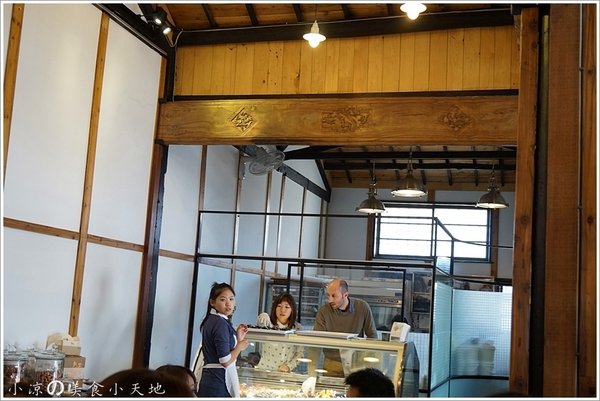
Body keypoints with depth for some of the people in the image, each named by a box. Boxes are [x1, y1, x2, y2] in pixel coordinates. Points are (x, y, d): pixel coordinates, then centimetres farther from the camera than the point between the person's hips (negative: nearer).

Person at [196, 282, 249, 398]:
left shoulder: (211, 320, 12)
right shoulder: (221, 323, -15)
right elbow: (226, 361, -20)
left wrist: (238, 338, 10)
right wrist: (240, 346, -4)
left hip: (208, 379, 9)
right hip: (219, 381, -9)